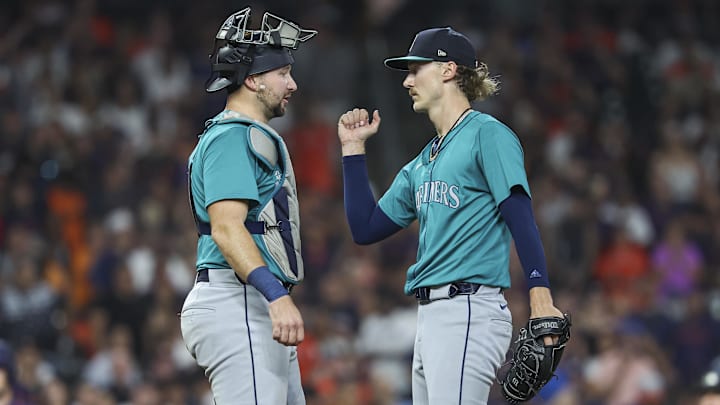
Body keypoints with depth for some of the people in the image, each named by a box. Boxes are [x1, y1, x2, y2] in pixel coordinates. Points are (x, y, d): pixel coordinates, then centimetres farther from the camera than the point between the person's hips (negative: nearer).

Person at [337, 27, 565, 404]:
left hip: (469, 313, -9)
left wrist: (540, 296, -25)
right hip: (429, 316, 9)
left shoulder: (487, 135, -3)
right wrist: (353, 149, 20)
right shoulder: (421, 163, 22)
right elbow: (365, 228, 21)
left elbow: (521, 219, -14)